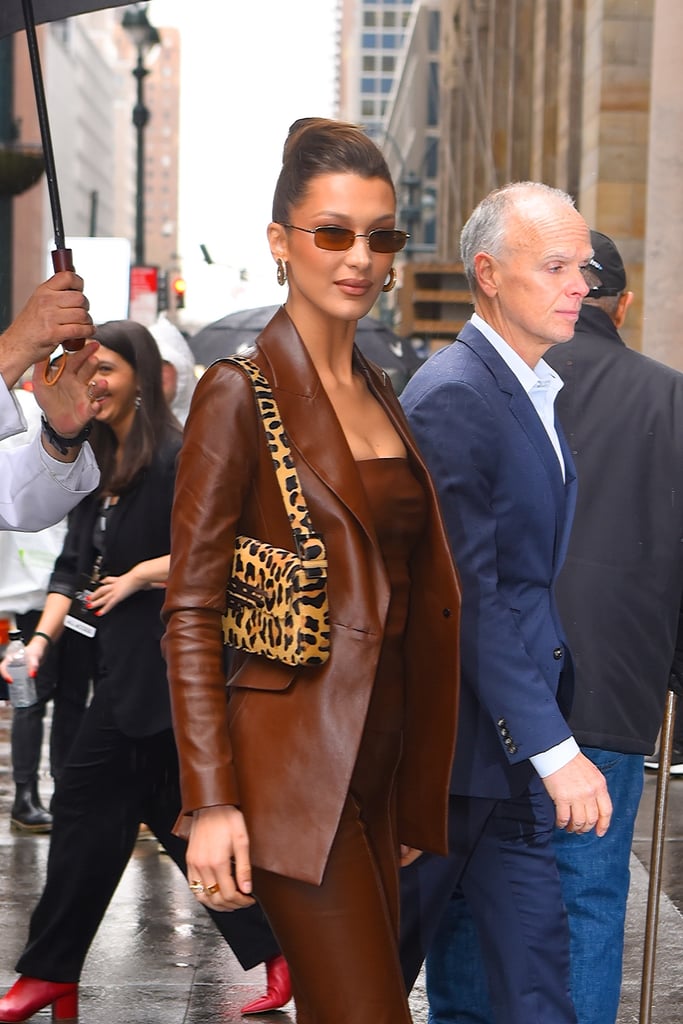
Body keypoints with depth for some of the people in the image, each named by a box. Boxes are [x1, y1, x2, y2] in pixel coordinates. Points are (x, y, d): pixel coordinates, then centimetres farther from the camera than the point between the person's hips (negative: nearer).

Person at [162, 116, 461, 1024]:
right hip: (296, 770, -7)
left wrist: (415, 796, 15)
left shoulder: (380, 394, 14)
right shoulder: (239, 394, -7)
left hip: (380, 769, 7)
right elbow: (190, 614, -10)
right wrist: (210, 803, -17)